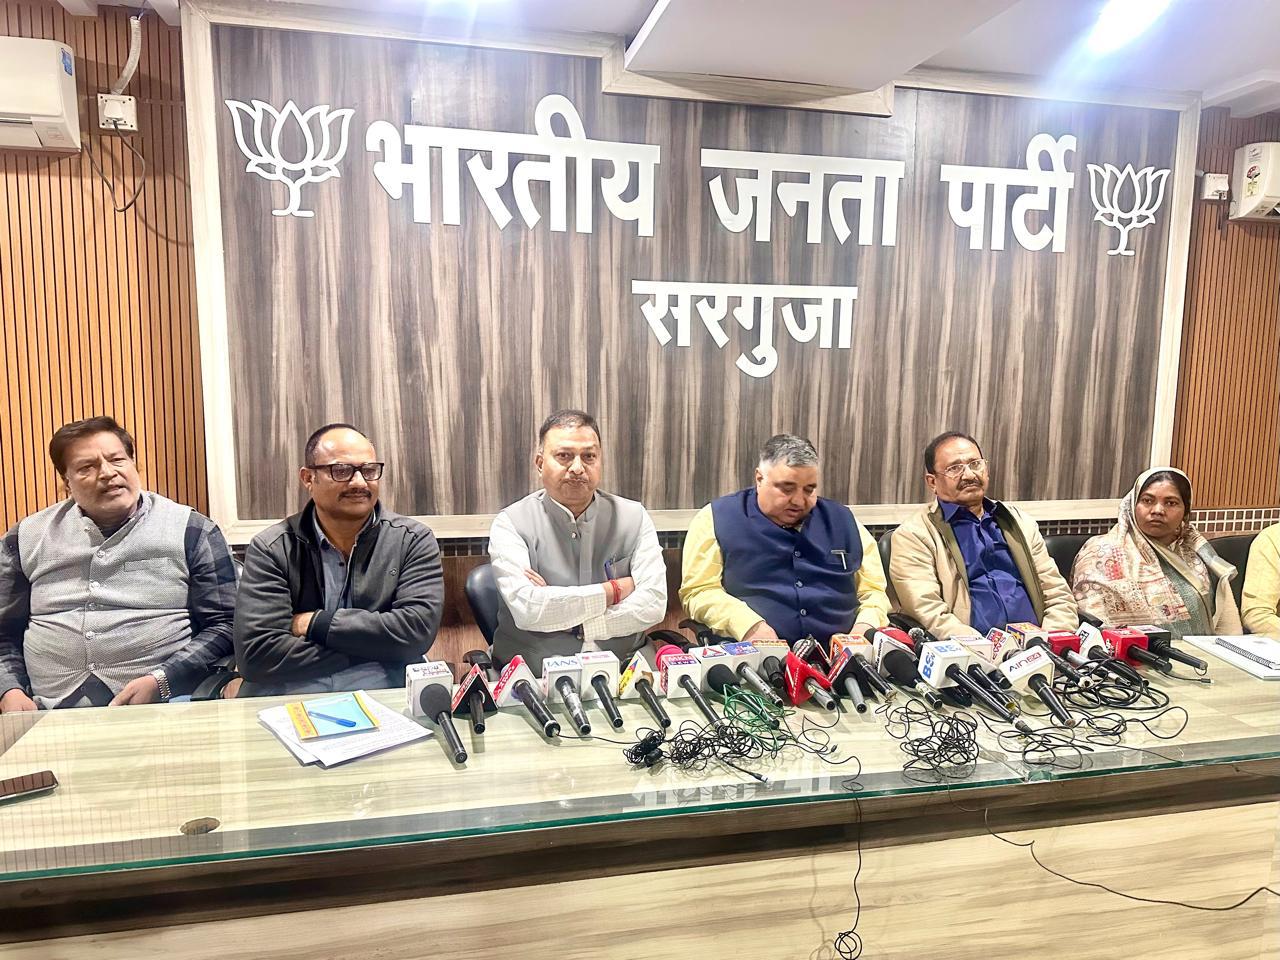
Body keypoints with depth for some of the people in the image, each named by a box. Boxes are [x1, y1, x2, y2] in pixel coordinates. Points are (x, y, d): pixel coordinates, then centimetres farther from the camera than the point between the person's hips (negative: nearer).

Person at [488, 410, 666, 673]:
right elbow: (526, 609, -17)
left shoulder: (633, 517, 4)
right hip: (534, 677, 0)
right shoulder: (511, 524, -3)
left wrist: (560, 612, -12)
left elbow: (654, 603, -5)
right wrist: (615, 590, -8)